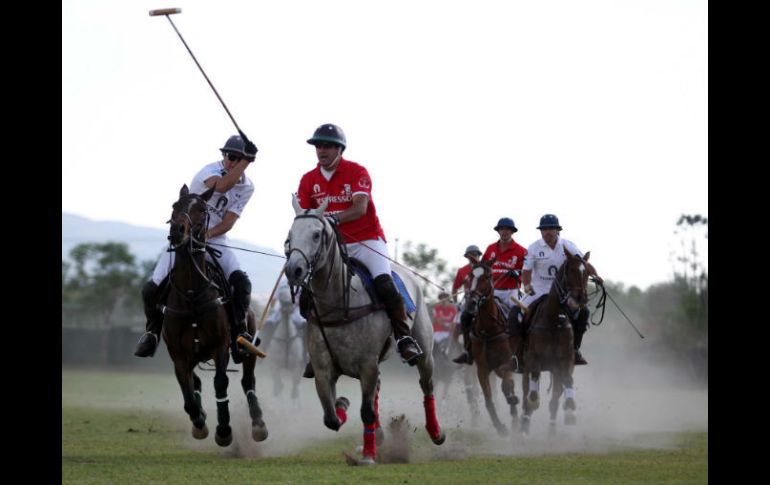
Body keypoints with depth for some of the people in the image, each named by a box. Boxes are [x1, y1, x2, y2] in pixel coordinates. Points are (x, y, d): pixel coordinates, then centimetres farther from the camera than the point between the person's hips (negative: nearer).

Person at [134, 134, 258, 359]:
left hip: (215, 241, 2)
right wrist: (245, 161, -40)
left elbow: (228, 222, -10)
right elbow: (221, 186, -40)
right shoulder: (211, 170, -15)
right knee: (151, 289, -12)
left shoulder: (246, 187, -3)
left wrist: (206, 235, -27)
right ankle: (153, 329, 16)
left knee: (241, 282, -24)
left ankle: (239, 332, -11)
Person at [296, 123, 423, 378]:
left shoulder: (357, 172, -6)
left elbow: (360, 208, -20)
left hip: (367, 240, -4)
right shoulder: (308, 180, 6)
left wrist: (334, 218, -38)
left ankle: (404, 338, -19)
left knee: (384, 283, -27)